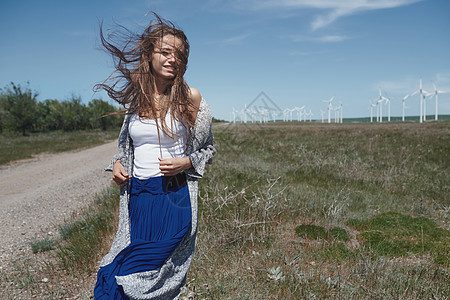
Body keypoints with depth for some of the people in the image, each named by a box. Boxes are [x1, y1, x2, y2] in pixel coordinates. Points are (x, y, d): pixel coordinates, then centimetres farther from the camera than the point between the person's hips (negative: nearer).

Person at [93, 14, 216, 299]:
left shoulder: (190, 97, -3)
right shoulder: (136, 98, 8)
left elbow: (207, 149, 5)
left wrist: (186, 162, -13)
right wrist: (117, 163, 3)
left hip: (174, 198, -4)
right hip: (137, 198, 4)